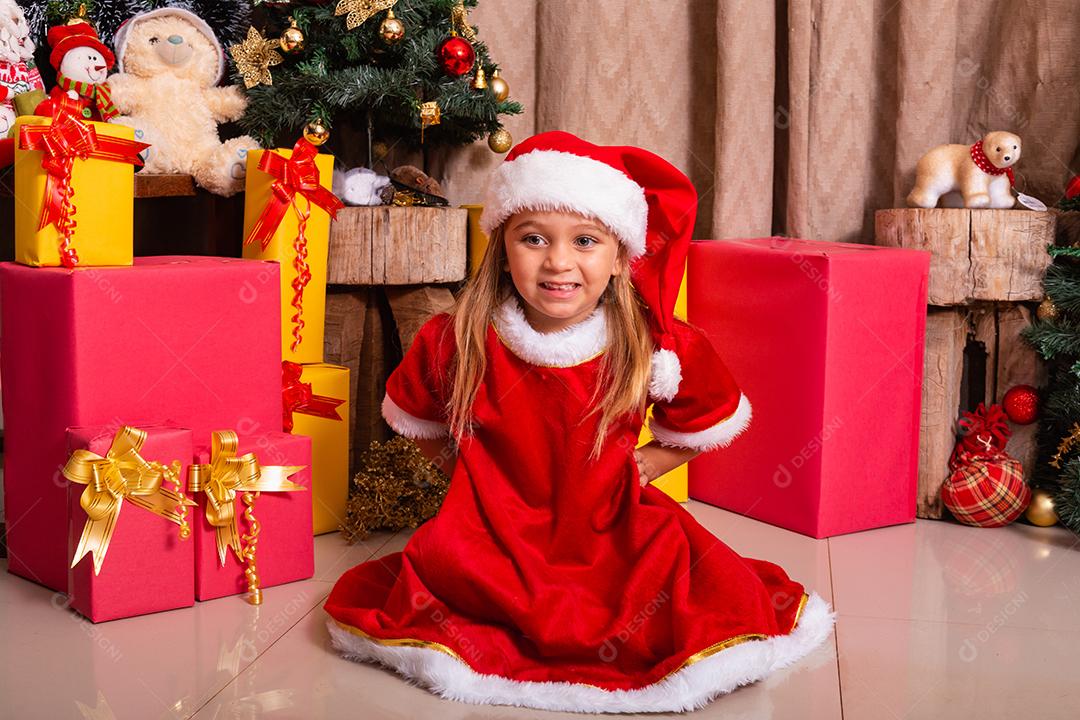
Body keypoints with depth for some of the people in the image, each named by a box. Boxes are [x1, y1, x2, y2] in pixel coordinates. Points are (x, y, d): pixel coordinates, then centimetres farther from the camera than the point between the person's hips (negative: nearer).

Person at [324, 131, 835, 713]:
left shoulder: (661, 348, -9)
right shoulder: (456, 342, -7)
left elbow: (705, 428, 10)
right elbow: (415, 421, 13)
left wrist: (636, 465, -2)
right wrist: (471, 469, 1)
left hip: (614, 532, 0)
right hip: (494, 532, 1)